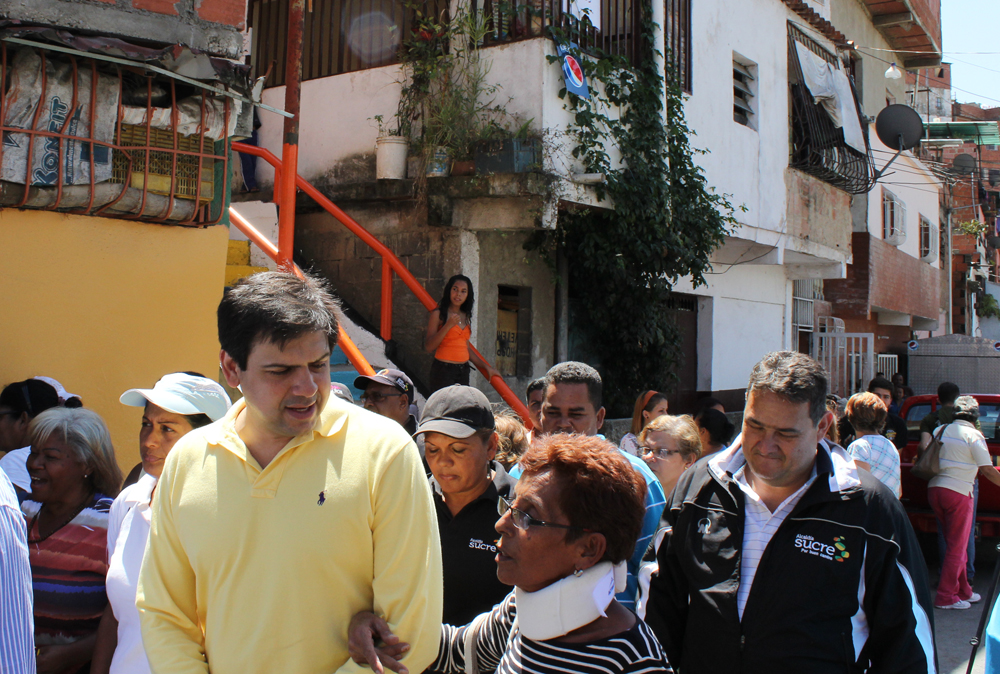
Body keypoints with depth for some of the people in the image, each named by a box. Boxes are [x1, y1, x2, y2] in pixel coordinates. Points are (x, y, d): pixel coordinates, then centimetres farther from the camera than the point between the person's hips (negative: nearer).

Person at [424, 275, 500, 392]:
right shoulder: (438, 314, -3)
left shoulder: (466, 316, 16)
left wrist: (486, 366, 20)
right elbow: (429, 347, -12)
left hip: (463, 371, 6)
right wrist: (448, 326, -18)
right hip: (443, 370, -6)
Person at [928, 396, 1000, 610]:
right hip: (958, 492, -6)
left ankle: (963, 591, 25)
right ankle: (946, 597, 4)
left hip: (934, 488, 6)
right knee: (957, 547, 2)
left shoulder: (941, 430, 10)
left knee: (953, 544, 17)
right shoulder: (973, 435, -6)